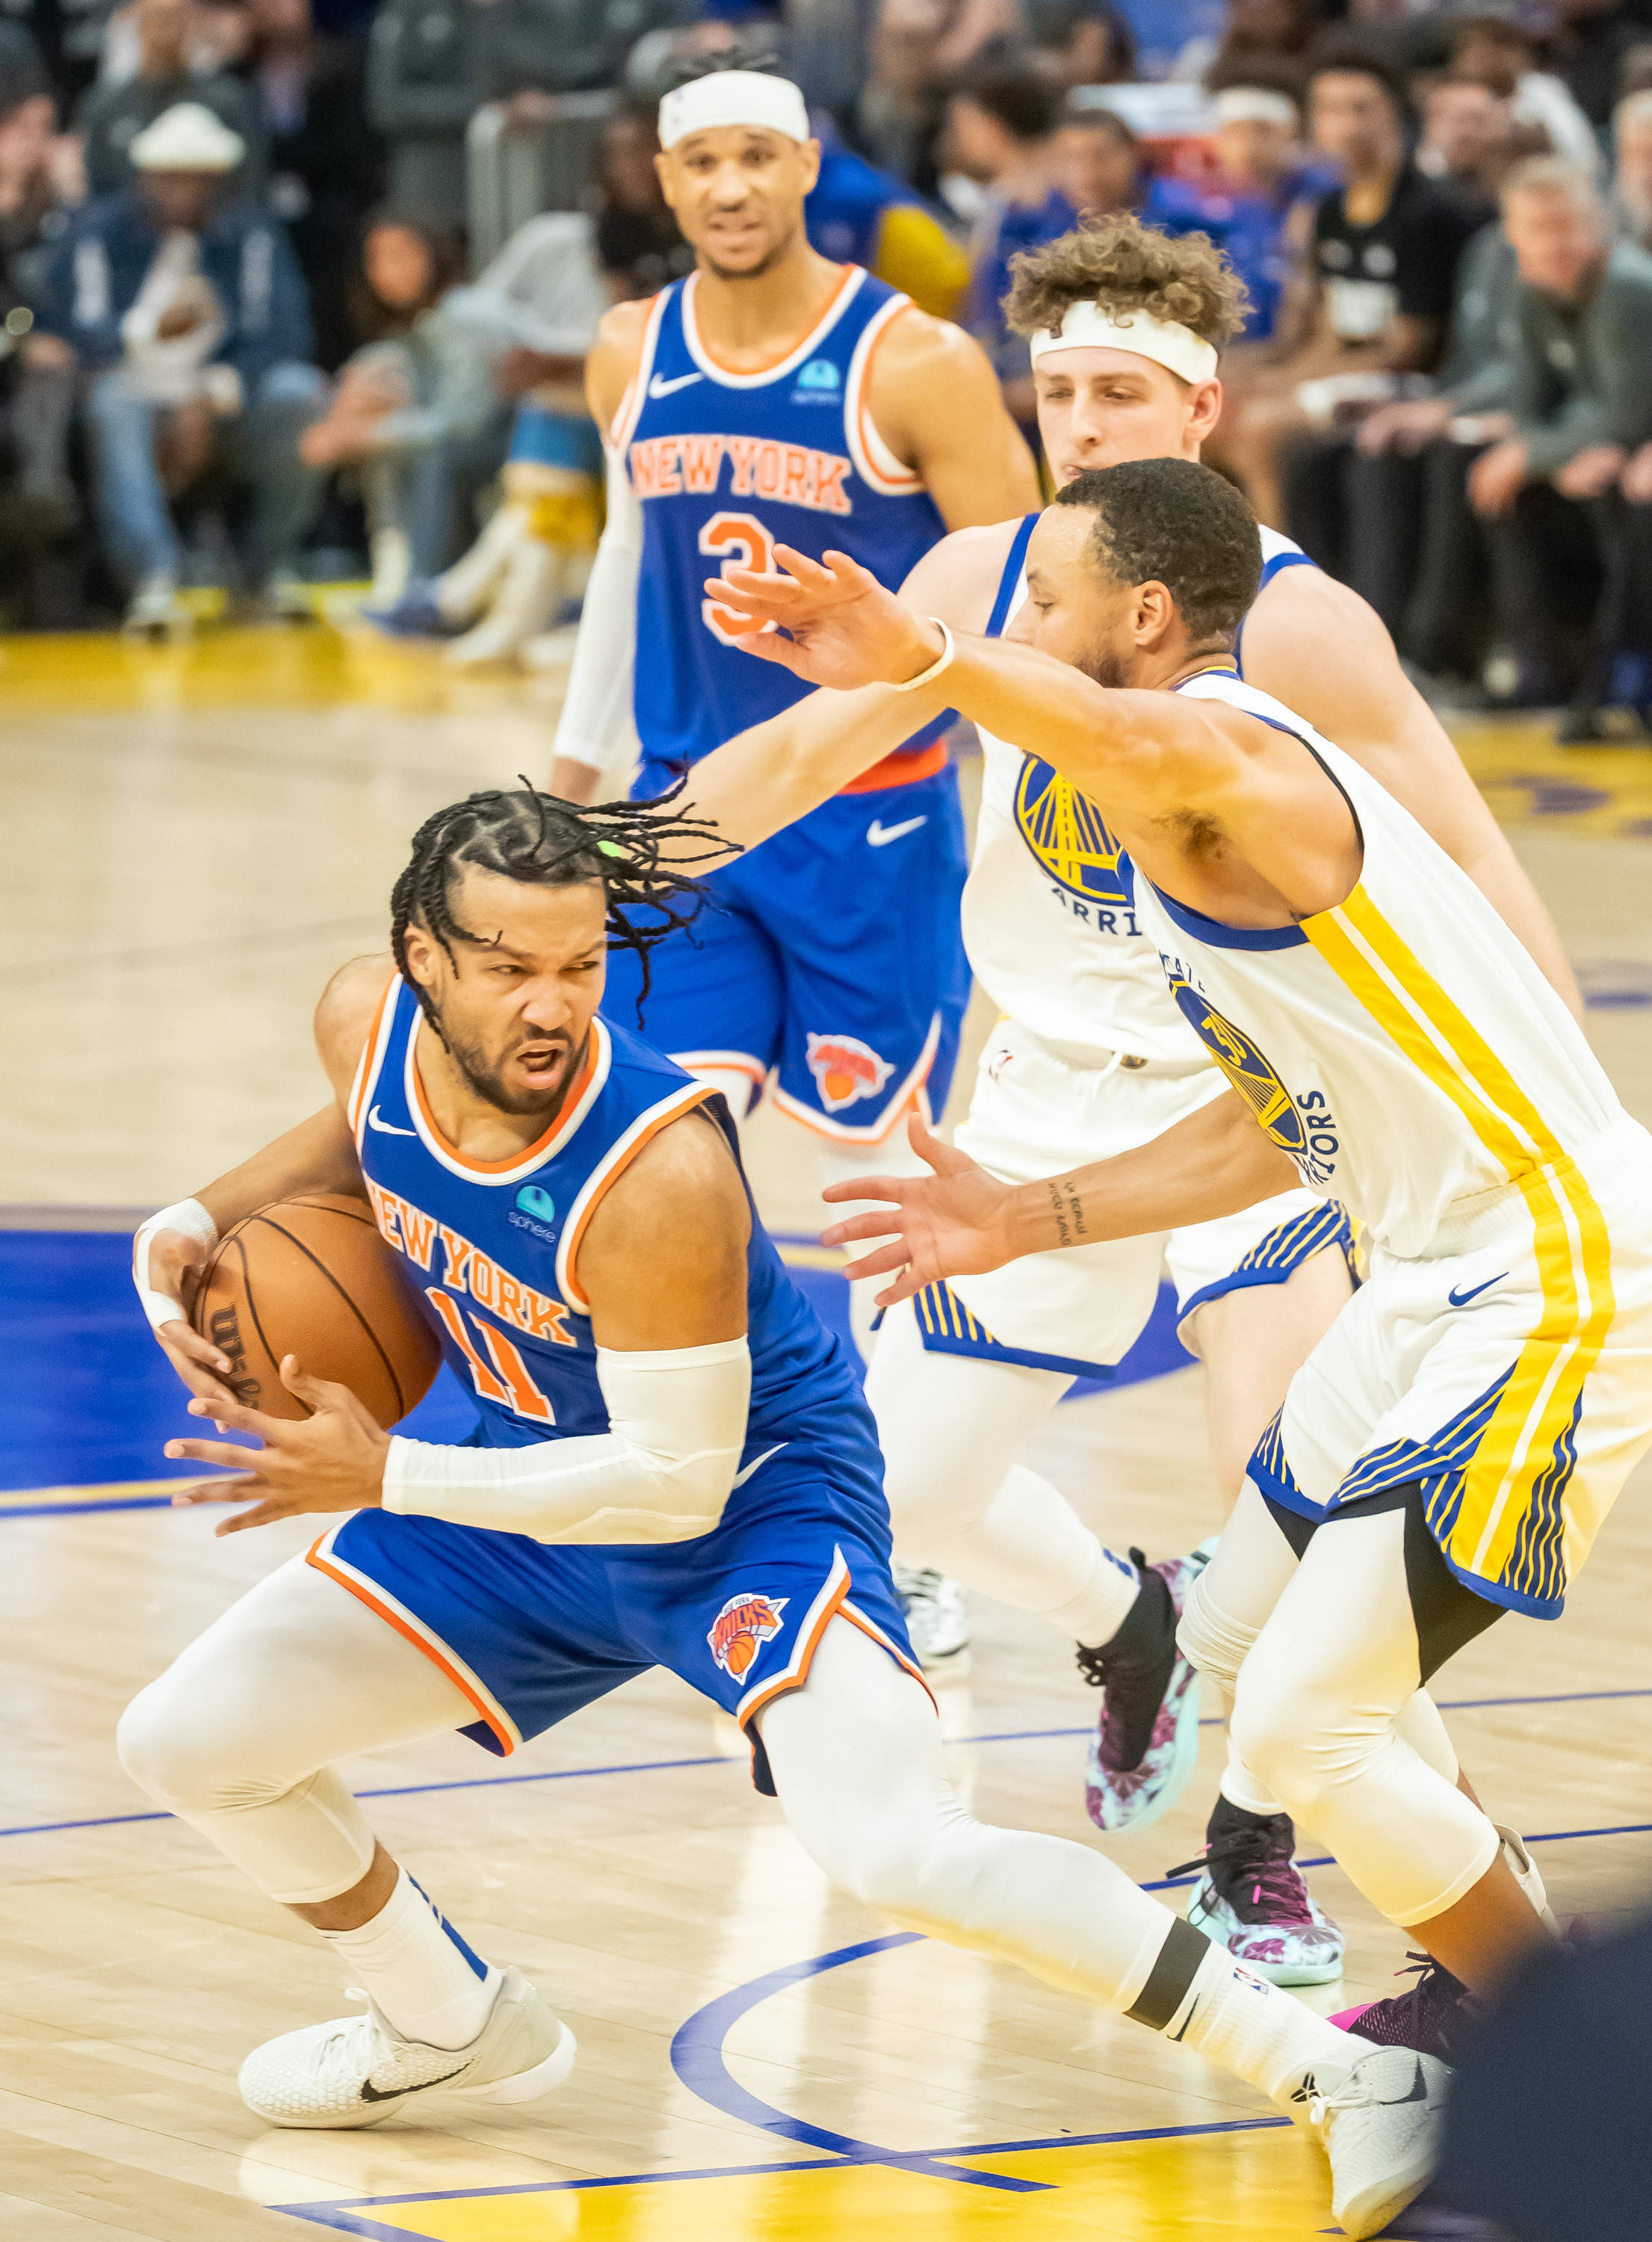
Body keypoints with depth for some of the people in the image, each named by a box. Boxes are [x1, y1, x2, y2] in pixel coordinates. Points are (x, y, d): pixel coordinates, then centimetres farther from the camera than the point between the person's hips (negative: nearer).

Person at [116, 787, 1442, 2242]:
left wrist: (387, 1480, -27)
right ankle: (456, 2027, 32)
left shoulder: (658, 1172, -36)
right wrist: (200, 1224, -4)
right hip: (538, 1486, 8)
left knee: (903, 1854, -30)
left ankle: (1344, 2079, -20)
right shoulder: (370, 1021, -15)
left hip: (747, 1506, -8)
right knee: (186, 1741, 6)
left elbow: (675, 1482, -28)